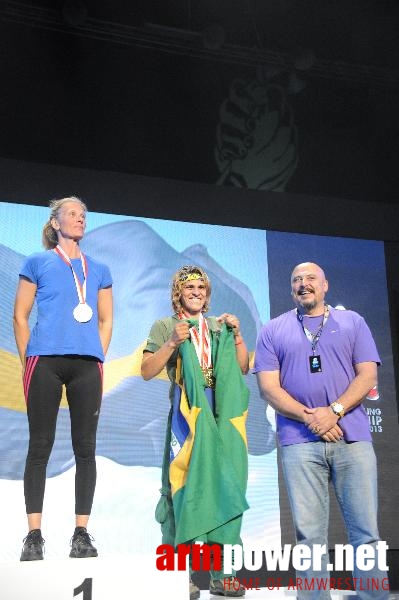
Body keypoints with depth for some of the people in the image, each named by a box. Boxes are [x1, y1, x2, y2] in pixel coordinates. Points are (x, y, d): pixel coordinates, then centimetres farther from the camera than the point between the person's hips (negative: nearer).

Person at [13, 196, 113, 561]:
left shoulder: (99, 270, 18)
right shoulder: (38, 263, 10)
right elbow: (20, 316, 7)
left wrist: (98, 360, 6)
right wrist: (28, 363, 0)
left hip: (87, 364, 3)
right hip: (46, 360, -2)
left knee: (85, 447, 1)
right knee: (40, 446, -2)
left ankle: (82, 533, 7)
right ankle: (34, 535, 3)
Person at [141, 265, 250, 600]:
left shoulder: (219, 326, 22)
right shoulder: (165, 327, 12)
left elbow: (243, 369, 15)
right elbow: (147, 371, 1)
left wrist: (237, 335, 3)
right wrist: (173, 342, -10)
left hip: (222, 416, 3)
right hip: (186, 415, -3)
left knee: (224, 491, -1)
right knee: (185, 489, -8)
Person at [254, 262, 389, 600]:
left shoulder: (352, 322, 13)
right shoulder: (273, 330, 12)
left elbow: (367, 374, 3)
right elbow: (268, 387, 3)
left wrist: (334, 411, -12)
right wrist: (309, 418, -10)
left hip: (353, 438, 1)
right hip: (299, 442, 0)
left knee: (366, 531, 1)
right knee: (310, 535, 1)